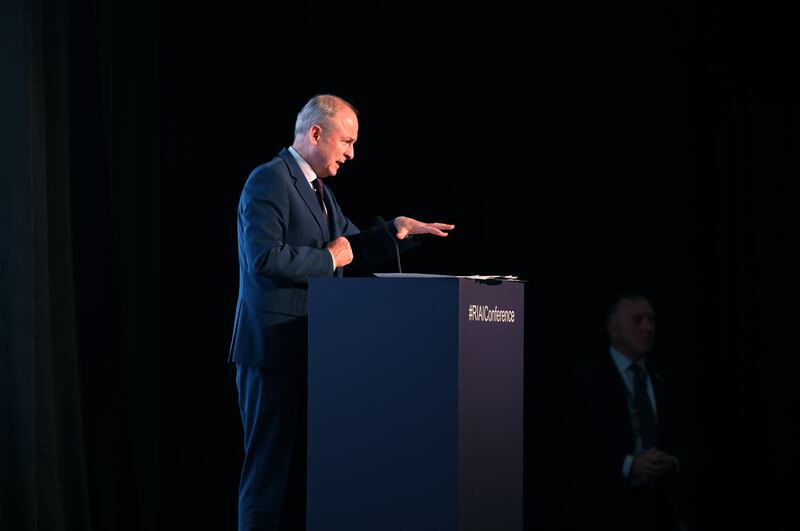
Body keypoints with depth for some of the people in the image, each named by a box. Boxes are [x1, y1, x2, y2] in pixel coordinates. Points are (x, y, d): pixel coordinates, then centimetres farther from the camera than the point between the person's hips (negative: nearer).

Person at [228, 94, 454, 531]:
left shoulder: (318, 188, 17)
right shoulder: (269, 180, -13)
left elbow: (354, 247, 23)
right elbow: (264, 259, -24)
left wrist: (396, 229, 6)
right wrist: (329, 258, -15)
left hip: (308, 348, 10)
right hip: (274, 348, -10)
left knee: (302, 466, 13)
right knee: (271, 466, -6)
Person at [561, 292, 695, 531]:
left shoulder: (668, 380, 14)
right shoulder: (585, 376, -1)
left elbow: (687, 439, 13)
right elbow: (574, 444, -9)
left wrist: (673, 462, -9)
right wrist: (627, 465, -19)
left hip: (662, 509, 4)